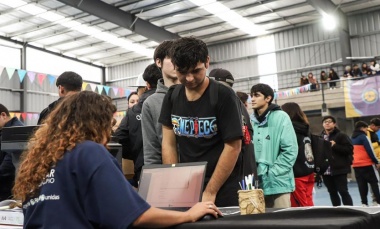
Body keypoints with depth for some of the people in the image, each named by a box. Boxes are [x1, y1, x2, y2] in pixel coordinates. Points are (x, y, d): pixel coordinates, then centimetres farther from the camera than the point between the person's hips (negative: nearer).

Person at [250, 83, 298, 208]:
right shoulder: (251, 120, 7)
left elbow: (290, 150, -8)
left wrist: (272, 173, -12)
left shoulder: (280, 117, -3)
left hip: (277, 182, -4)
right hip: (256, 183, 4)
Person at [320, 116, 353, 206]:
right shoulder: (320, 137, 10)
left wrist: (335, 146, -17)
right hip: (326, 170, 5)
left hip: (339, 169, -5)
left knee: (343, 191, -3)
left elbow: (349, 149, -9)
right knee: (332, 192, 12)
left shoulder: (341, 135, -3)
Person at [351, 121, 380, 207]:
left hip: (356, 165, 6)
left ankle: (364, 203, 3)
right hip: (365, 164, -6)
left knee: (361, 184, 6)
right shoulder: (363, 136, -9)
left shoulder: (352, 138, 14)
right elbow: (369, 150, -12)